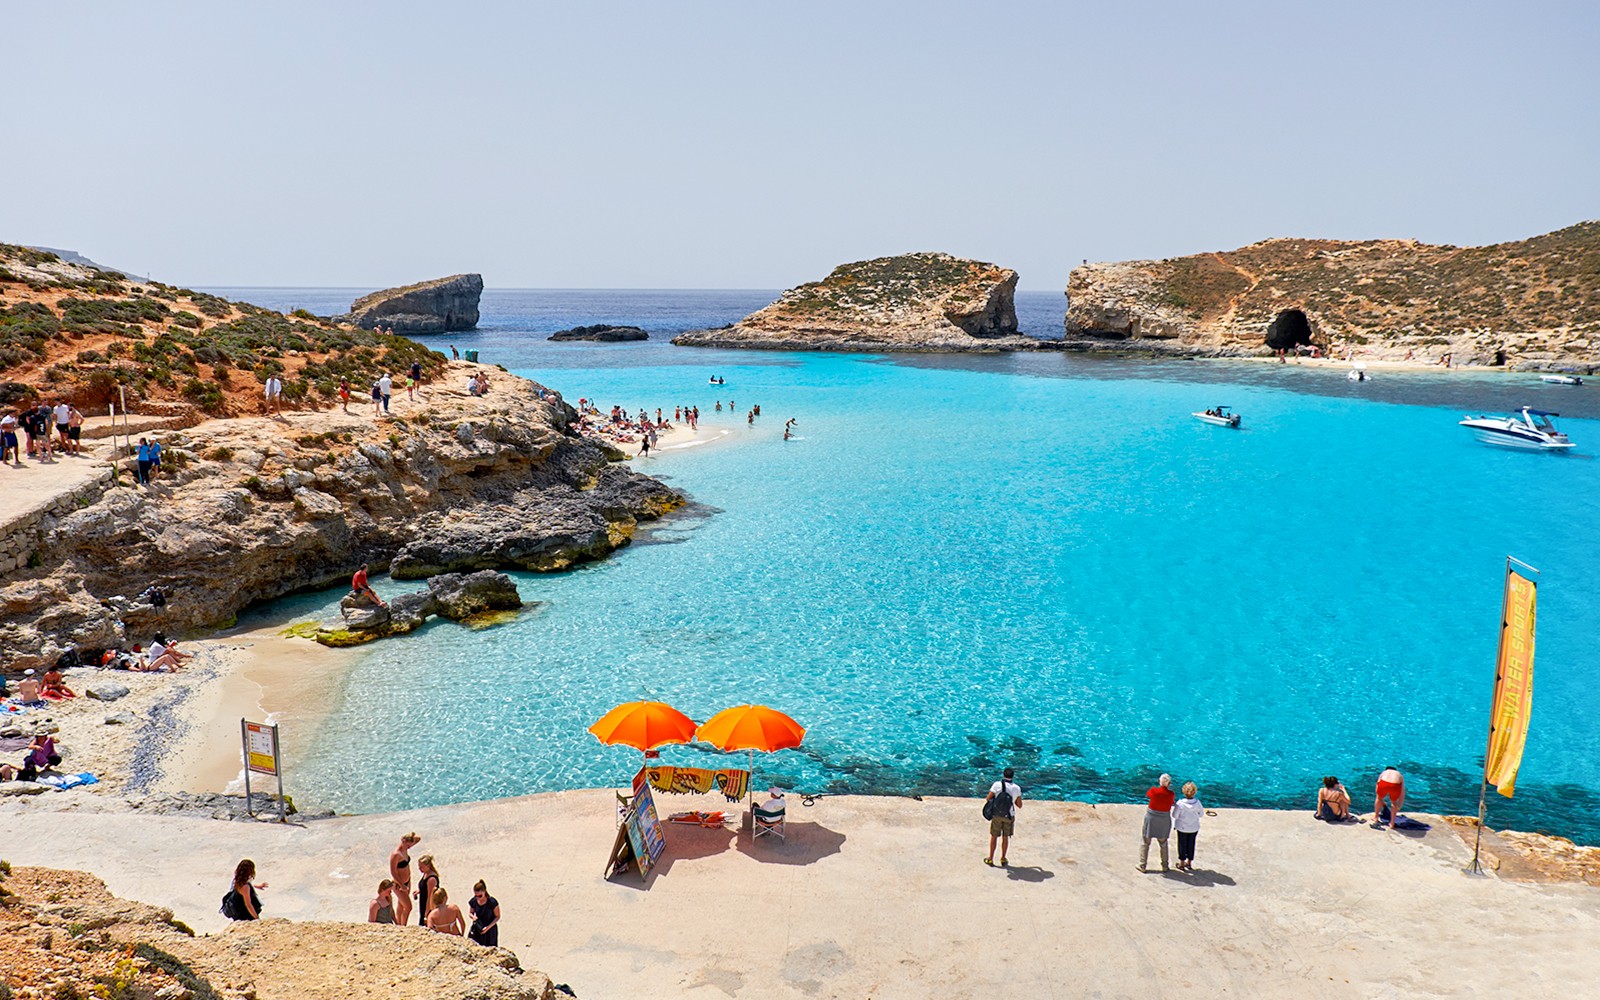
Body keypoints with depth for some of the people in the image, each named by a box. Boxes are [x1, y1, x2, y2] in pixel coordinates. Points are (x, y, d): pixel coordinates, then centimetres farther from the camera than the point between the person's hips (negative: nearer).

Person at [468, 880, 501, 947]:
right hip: (477, 930, 3)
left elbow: (497, 917, -8)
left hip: (490, 931, -3)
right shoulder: (473, 901, -8)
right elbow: (471, 913, 10)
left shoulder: (492, 902, -19)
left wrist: (488, 927, -20)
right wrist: (473, 917, -14)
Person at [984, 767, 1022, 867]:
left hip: (997, 816, -1)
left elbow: (988, 799, -10)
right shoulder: (1017, 788, -6)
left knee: (994, 837, 12)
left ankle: (990, 859, 20)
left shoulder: (997, 785, -12)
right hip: (1009, 816, 1)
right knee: (1005, 837, 16)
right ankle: (1003, 859, 25)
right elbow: (1019, 805, 1)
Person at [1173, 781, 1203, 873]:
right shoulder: (1197, 803, -17)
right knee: (1191, 844, 17)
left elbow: (1175, 815, -17)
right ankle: (1189, 863, 30)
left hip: (1182, 827, -2)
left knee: (1182, 844, 13)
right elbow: (1201, 814, -4)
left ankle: (1181, 863, 23)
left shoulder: (1180, 803, -24)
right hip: (1194, 828, 2)